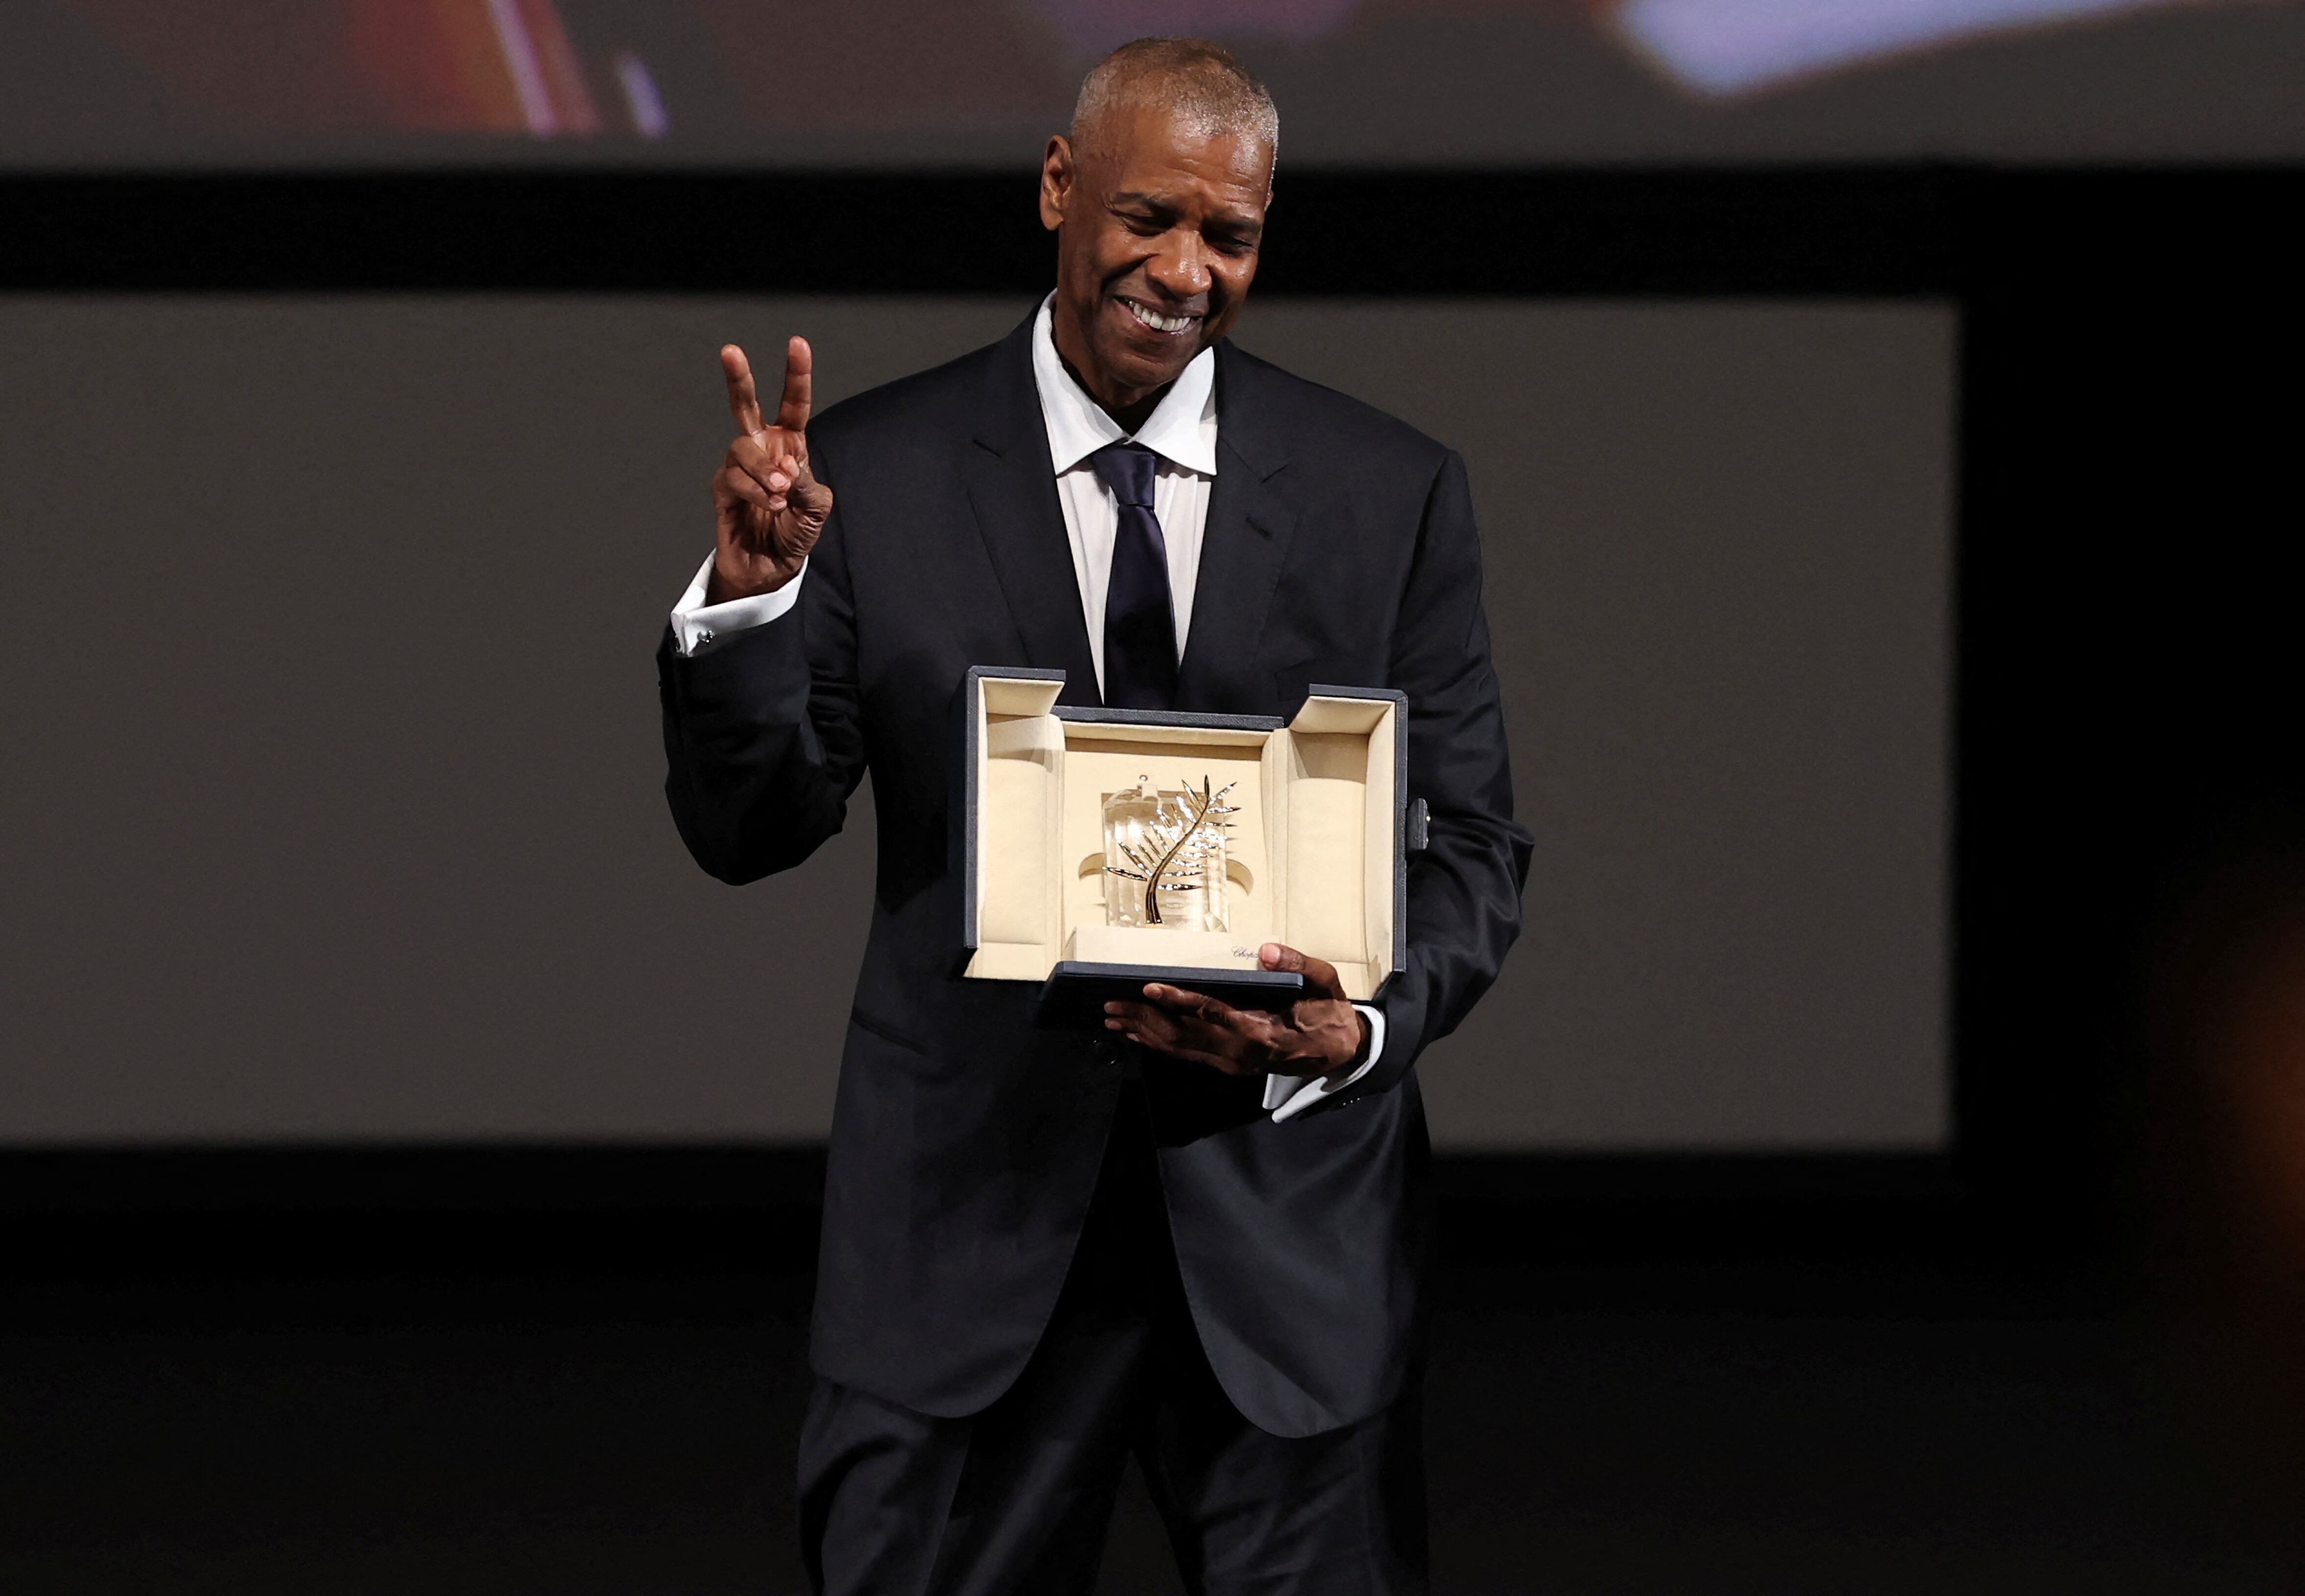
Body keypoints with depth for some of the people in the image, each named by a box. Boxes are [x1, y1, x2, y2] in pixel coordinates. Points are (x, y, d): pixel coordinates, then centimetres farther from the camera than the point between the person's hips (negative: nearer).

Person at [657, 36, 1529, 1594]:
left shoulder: (1394, 494, 2)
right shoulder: (870, 473, -1)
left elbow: (1475, 848, 4)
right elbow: (749, 830, -1)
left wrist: (1363, 1029, -16)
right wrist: (750, 591, -20)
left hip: (1288, 1215, 1)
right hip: (973, 1214, -1)